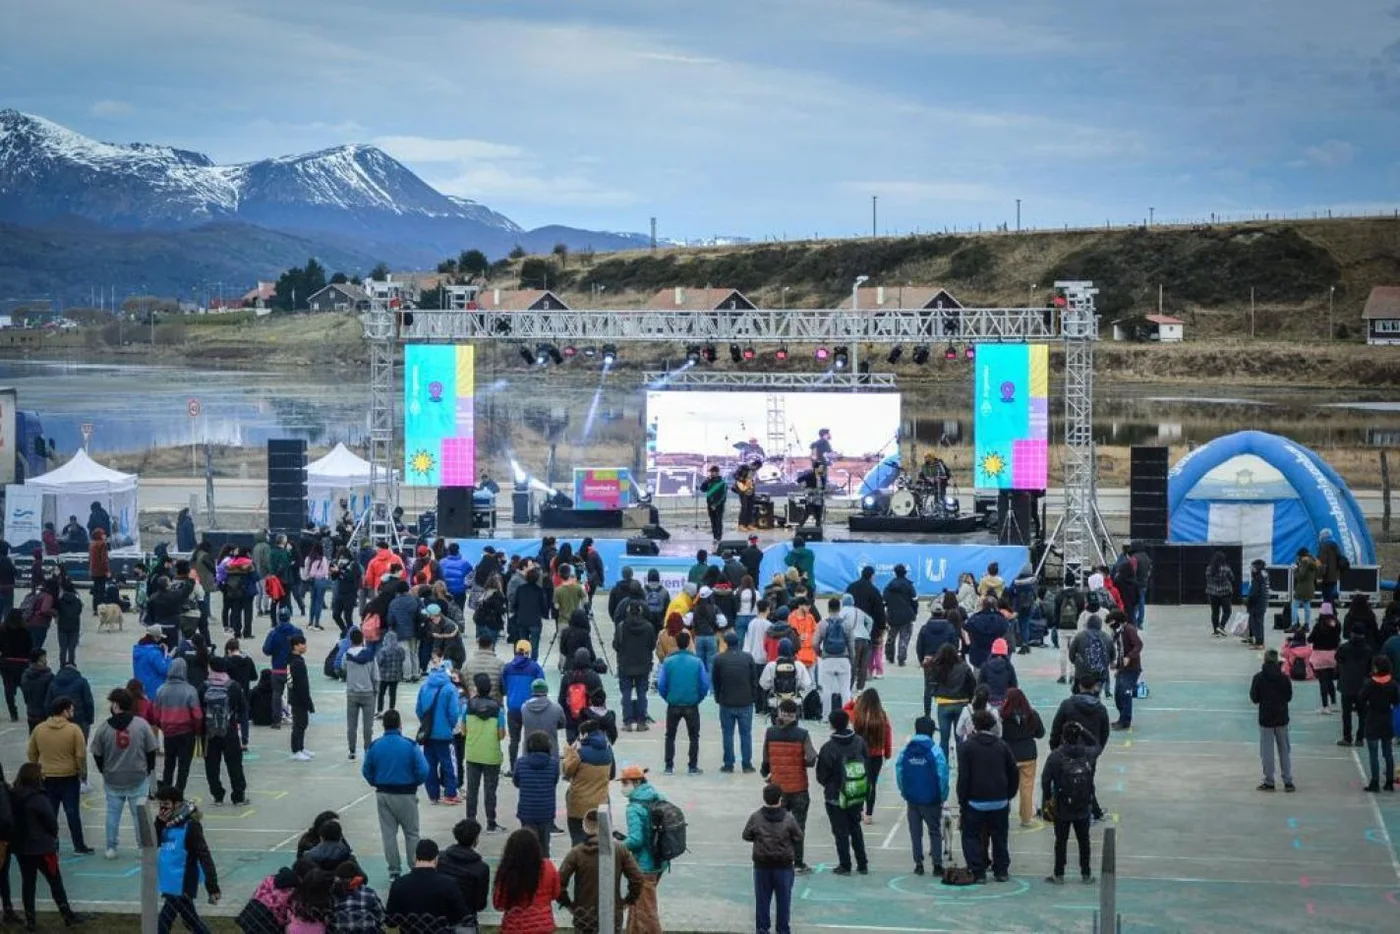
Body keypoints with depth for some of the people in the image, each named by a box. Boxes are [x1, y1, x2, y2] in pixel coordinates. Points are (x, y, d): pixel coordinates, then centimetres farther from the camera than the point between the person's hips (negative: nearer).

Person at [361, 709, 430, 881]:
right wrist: (415, 783, 6)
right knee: (411, 833, 10)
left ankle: (394, 870, 13)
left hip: (383, 795, 2)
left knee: (388, 833, 11)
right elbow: (423, 771, -15)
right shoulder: (410, 746, -14)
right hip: (405, 796, -2)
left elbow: (366, 771, 2)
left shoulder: (374, 746, -5)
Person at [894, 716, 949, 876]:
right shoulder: (935, 751, -13)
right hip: (931, 800, -3)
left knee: (915, 832, 12)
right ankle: (937, 864, 6)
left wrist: (905, 793, 10)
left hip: (912, 799, 3)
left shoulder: (905, 751, -4)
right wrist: (943, 797, -1)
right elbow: (943, 776, -13)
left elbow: (899, 774, -2)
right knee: (935, 831, 9)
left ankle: (918, 864, 14)